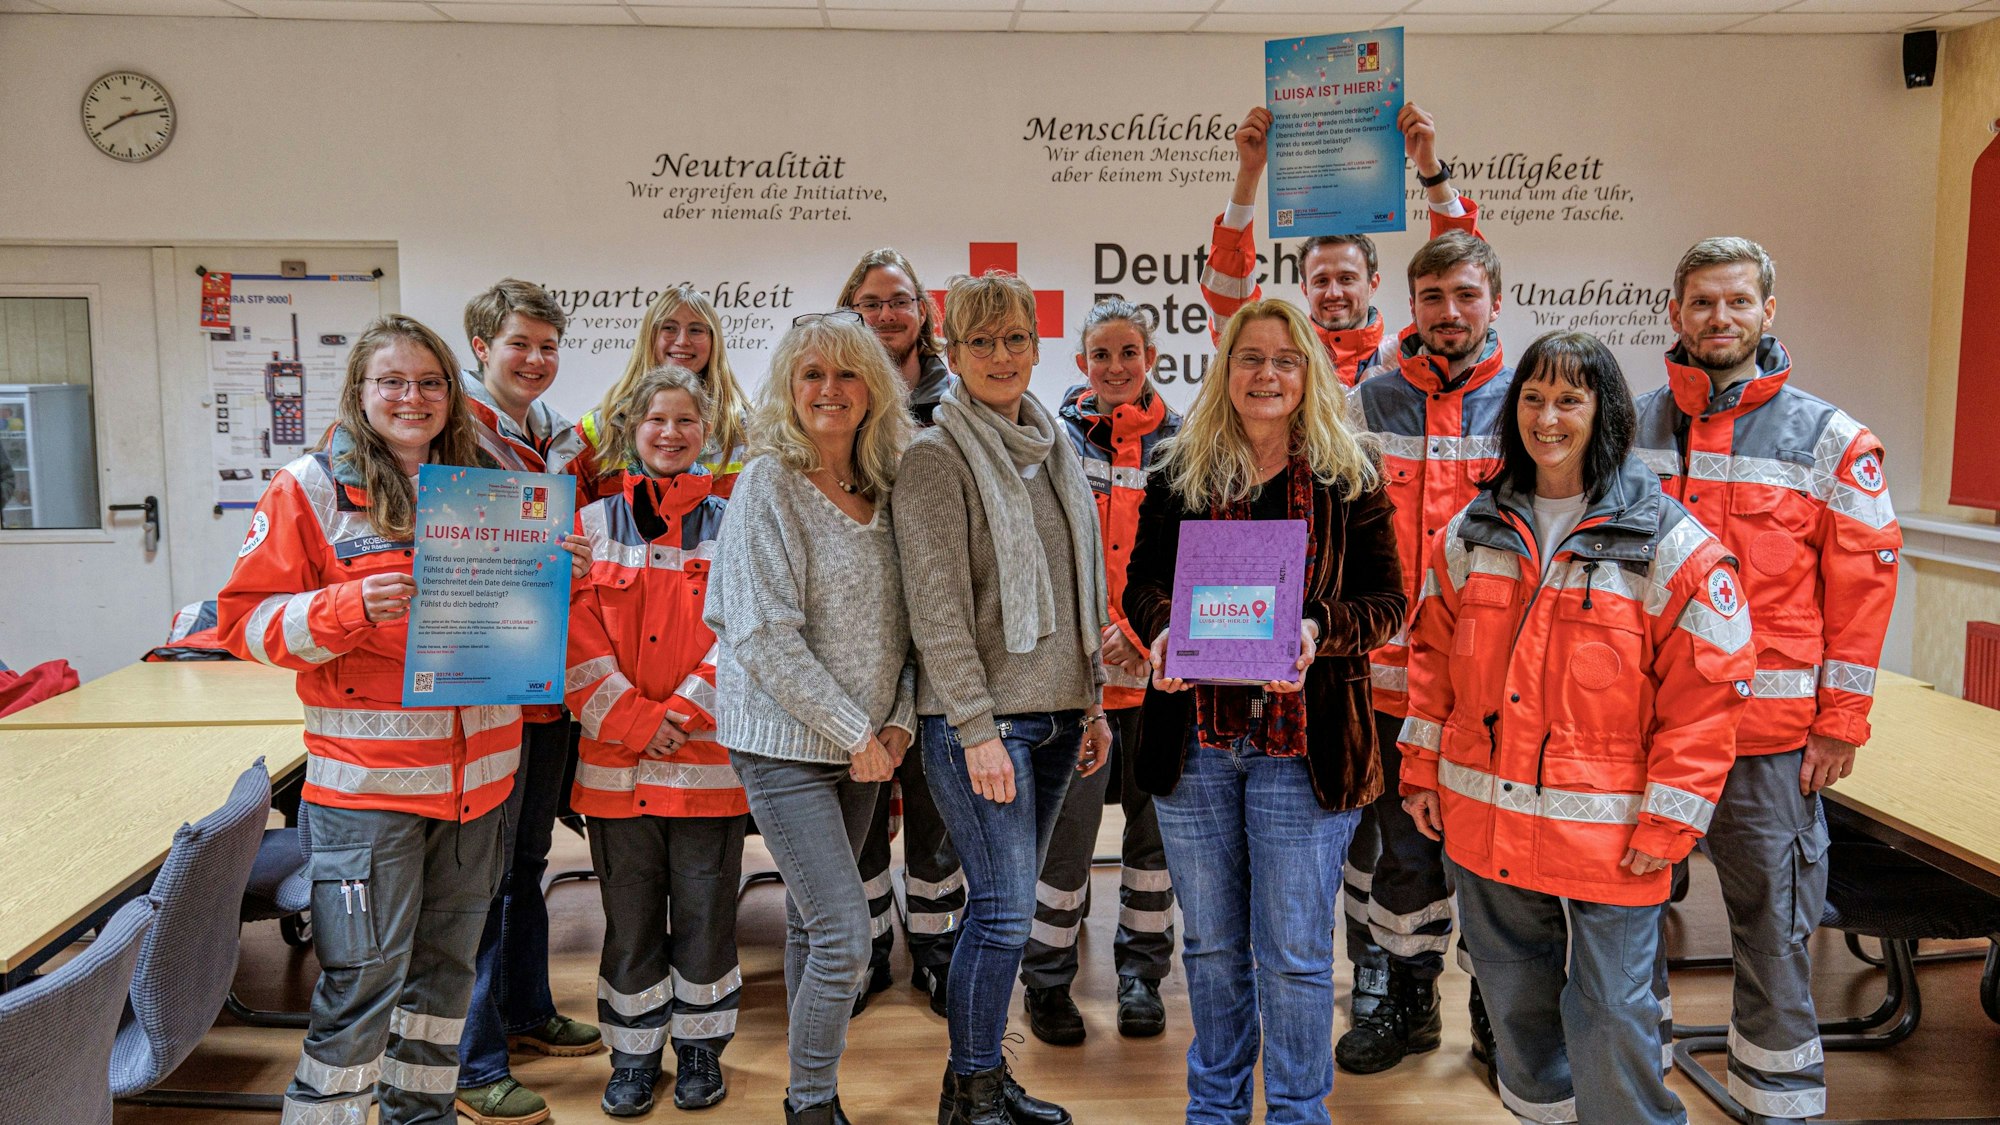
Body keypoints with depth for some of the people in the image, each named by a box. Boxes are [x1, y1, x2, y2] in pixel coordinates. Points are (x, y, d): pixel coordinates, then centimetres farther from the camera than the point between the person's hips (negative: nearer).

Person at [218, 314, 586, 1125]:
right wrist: (350, 609, -23)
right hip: (367, 776, -5)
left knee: (446, 963, 17)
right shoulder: (310, 488, -4)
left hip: (478, 769, 5)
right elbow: (248, 618, -7)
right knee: (363, 981, -2)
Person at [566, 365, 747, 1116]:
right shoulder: (594, 526, 6)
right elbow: (578, 641, -1)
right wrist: (631, 720, -11)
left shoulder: (731, 526, 4)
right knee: (630, 913, 10)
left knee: (704, 910, 8)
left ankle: (700, 1047, 26)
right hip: (616, 763, 1)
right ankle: (633, 1054, 25)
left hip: (709, 758, -1)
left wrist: (684, 714, -12)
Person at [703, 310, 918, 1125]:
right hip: (785, 743, -6)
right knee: (845, 933, -8)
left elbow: (902, 621, 11)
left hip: (863, 744, 6)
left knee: (813, 920, 16)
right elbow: (764, 636, -17)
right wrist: (854, 733, -14)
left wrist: (898, 722, -1)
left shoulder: (882, 490, 6)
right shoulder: (768, 485, -11)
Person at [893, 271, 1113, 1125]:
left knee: (1008, 904, 13)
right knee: (1005, 908, -6)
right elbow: (936, 608, -14)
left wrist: (1093, 700, 14)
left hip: (1052, 713, 7)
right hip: (978, 719, -7)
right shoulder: (935, 459, -8)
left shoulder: (1052, 451, 14)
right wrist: (978, 728, -17)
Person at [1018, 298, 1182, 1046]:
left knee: (1156, 818, 10)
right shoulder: (1055, 437, 4)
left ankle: (1142, 971, 28)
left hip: (1161, 662, 2)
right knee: (1068, 822, -1)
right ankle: (1048, 979, 17)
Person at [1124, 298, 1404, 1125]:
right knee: (1210, 944, 16)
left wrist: (1319, 630, -20)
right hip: (1196, 737, 3)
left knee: (1295, 953, 5)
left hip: (1303, 741, -2)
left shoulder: (1350, 477, 1)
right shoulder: (1178, 472, 6)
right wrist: (1162, 629, -15)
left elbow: (1386, 602, -1)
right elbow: (1143, 581, 7)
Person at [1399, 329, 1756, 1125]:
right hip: (1483, 825, 5)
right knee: (1516, 1007, 19)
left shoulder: (1670, 545, -8)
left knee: (1611, 1019, 2)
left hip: (1606, 838, -4)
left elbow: (1706, 694, -9)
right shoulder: (1472, 532, 6)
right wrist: (1423, 769, 8)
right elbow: (1433, 656, 13)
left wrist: (1668, 824, -12)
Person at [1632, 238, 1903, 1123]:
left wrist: (1841, 720, -5)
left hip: (1772, 734, -3)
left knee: (1771, 919, 6)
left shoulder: (1829, 440, -1)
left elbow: (1864, 583, -2)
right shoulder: (1632, 428, 6)